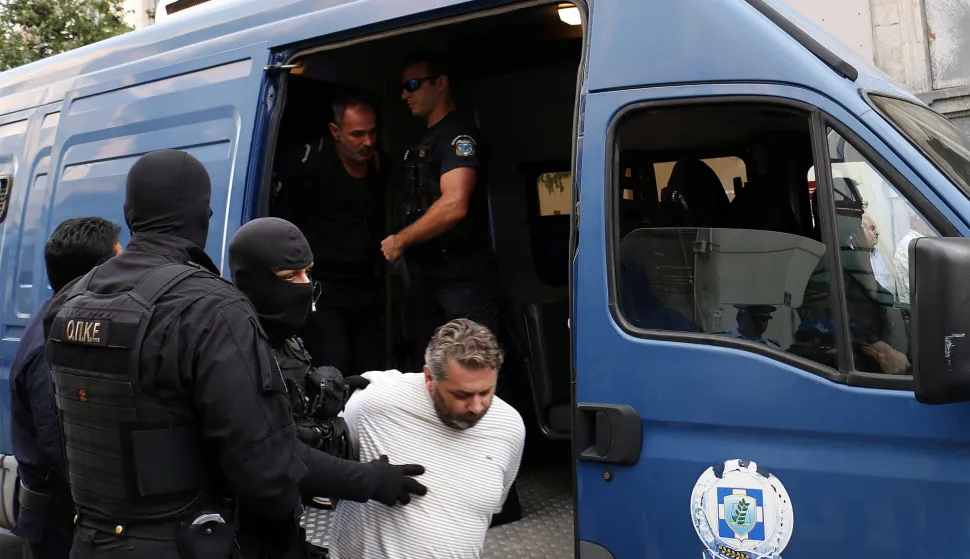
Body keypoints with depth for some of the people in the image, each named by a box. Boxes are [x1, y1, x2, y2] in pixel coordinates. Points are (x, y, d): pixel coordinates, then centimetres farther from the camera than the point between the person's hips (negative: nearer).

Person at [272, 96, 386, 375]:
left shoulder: (379, 165, 8)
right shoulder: (308, 162, -10)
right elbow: (280, 221, -8)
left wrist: (380, 276, 13)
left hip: (367, 291, 6)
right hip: (321, 289, -6)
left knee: (370, 375, 8)